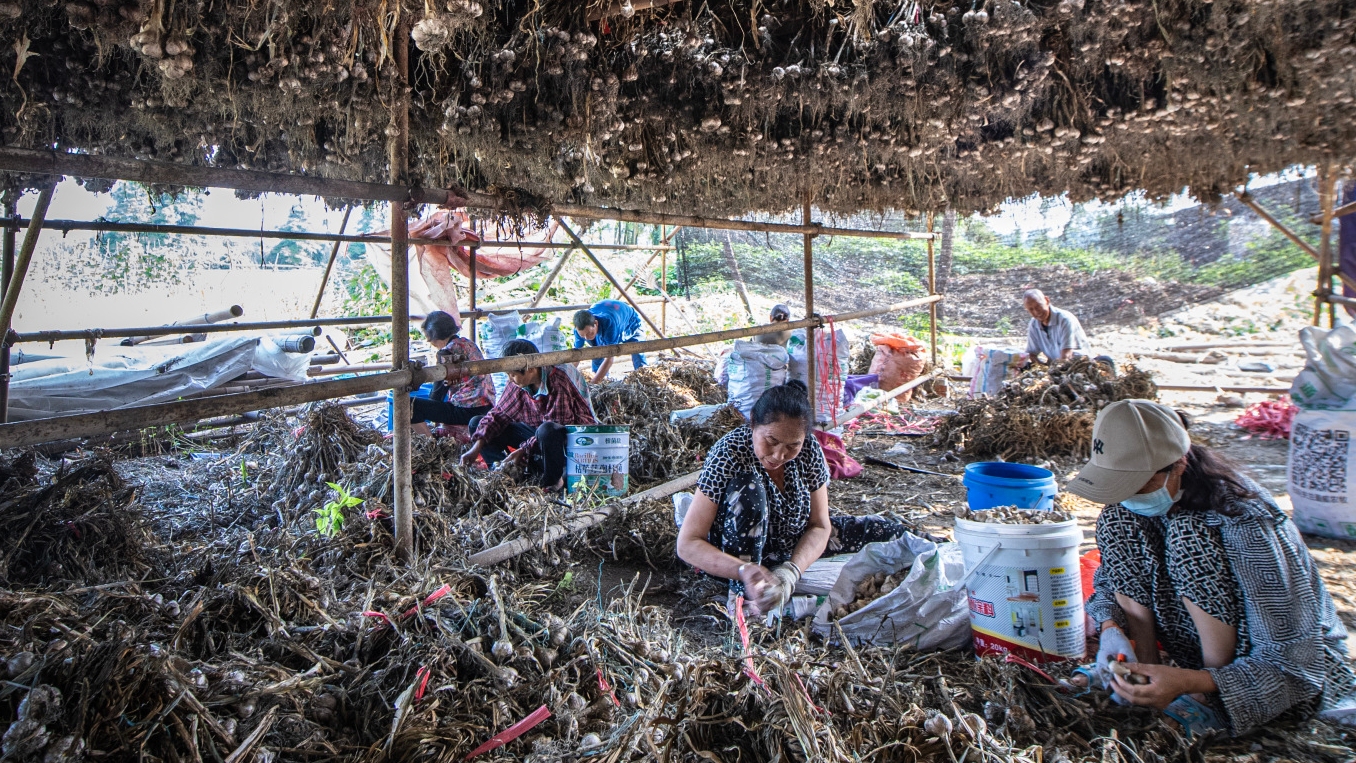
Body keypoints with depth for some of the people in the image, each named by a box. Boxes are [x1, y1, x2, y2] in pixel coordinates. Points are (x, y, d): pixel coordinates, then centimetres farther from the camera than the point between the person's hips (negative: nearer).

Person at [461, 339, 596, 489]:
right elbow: (498, 414, -3)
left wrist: (524, 450, -28)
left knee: (546, 431, -44)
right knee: (477, 423, 0)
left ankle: (554, 480, -17)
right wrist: (476, 448, -13)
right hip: (535, 430, 7)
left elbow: (555, 426, -28)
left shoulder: (557, 382, -28)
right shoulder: (517, 384, -8)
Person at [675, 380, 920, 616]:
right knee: (749, 488, -35)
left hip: (794, 547, 5)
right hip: (736, 553, -4)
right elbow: (687, 544, -30)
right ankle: (743, 595, -23)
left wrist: (790, 572, -31)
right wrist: (744, 570, -46)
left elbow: (819, 525, -11)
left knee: (888, 533, -5)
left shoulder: (809, 450, -17)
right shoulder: (729, 454, -29)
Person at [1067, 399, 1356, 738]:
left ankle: (1211, 697, -16)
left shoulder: (1246, 522, -30)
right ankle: (1146, 669, -10)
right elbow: (1111, 580, 2)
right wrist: (1112, 628, -19)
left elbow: (1293, 664, -28)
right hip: (1199, 646, 6)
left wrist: (1190, 682, -40)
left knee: (1187, 536, -31)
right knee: (1117, 523, -16)